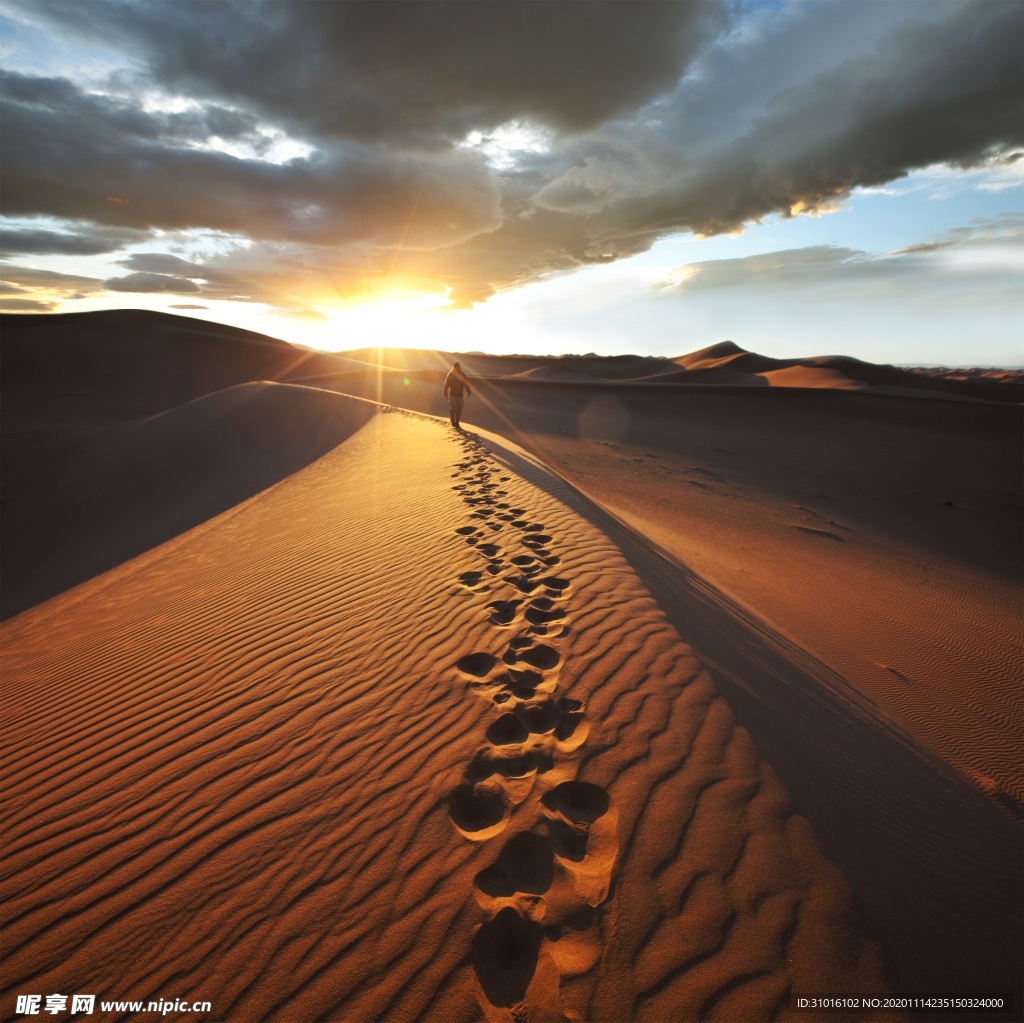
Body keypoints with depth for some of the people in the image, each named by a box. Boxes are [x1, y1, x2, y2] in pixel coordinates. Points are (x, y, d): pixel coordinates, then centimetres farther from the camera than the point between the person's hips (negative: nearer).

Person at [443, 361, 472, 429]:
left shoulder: (462, 375, 4)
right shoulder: (450, 374, -4)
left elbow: (466, 384, 7)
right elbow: (446, 384, -3)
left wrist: (469, 392, -2)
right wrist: (445, 393, -7)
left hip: (460, 395, 3)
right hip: (452, 395, -3)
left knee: (459, 410, 2)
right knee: (453, 408, -12)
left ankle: (457, 423, 13)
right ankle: (453, 421, 10)